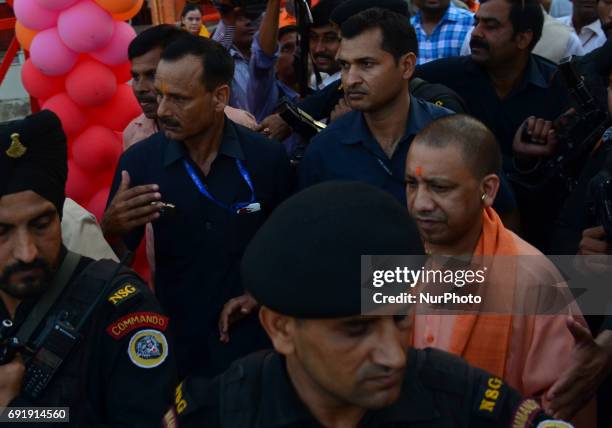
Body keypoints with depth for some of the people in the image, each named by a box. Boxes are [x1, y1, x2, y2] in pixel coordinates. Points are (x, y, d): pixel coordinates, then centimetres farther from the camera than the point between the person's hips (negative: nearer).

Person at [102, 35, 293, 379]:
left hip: (252, 347, -1)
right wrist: (111, 230, -22)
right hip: (171, 346, 1)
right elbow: (117, 262, -3)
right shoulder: (138, 162, -10)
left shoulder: (268, 158, -12)